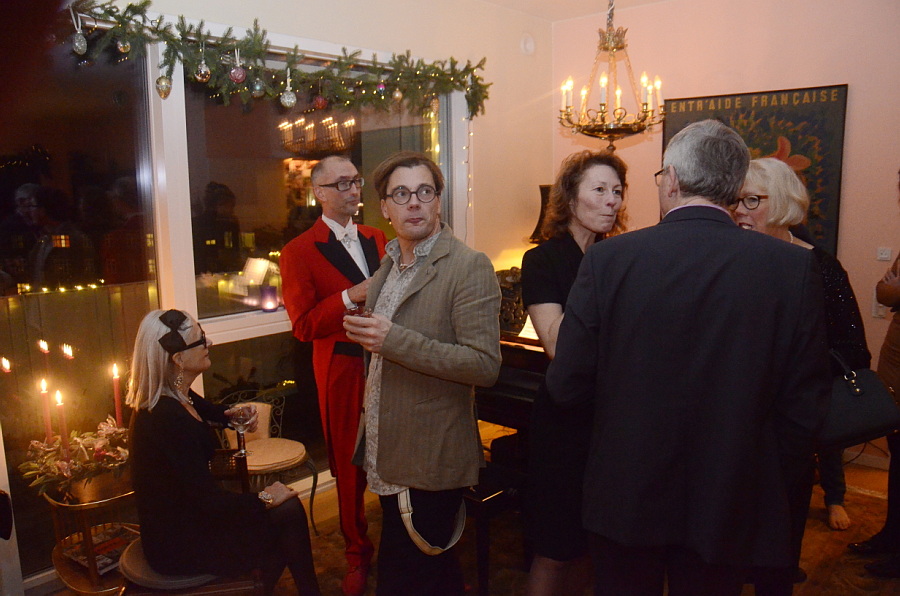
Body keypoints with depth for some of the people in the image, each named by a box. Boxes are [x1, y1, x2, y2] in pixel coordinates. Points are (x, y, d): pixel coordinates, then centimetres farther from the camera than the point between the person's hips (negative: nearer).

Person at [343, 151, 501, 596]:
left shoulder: (469, 267, -15)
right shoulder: (387, 267, 11)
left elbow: (485, 366, -23)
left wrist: (394, 340, -27)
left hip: (430, 463, -7)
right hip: (389, 458, 8)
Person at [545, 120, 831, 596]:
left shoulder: (608, 259, -16)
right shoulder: (794, 267, -11)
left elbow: (566, 385, -12)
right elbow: (804, 402, -6)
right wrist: (775, 487, 10)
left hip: (625, 500, -1)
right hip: (730, 505, 2)